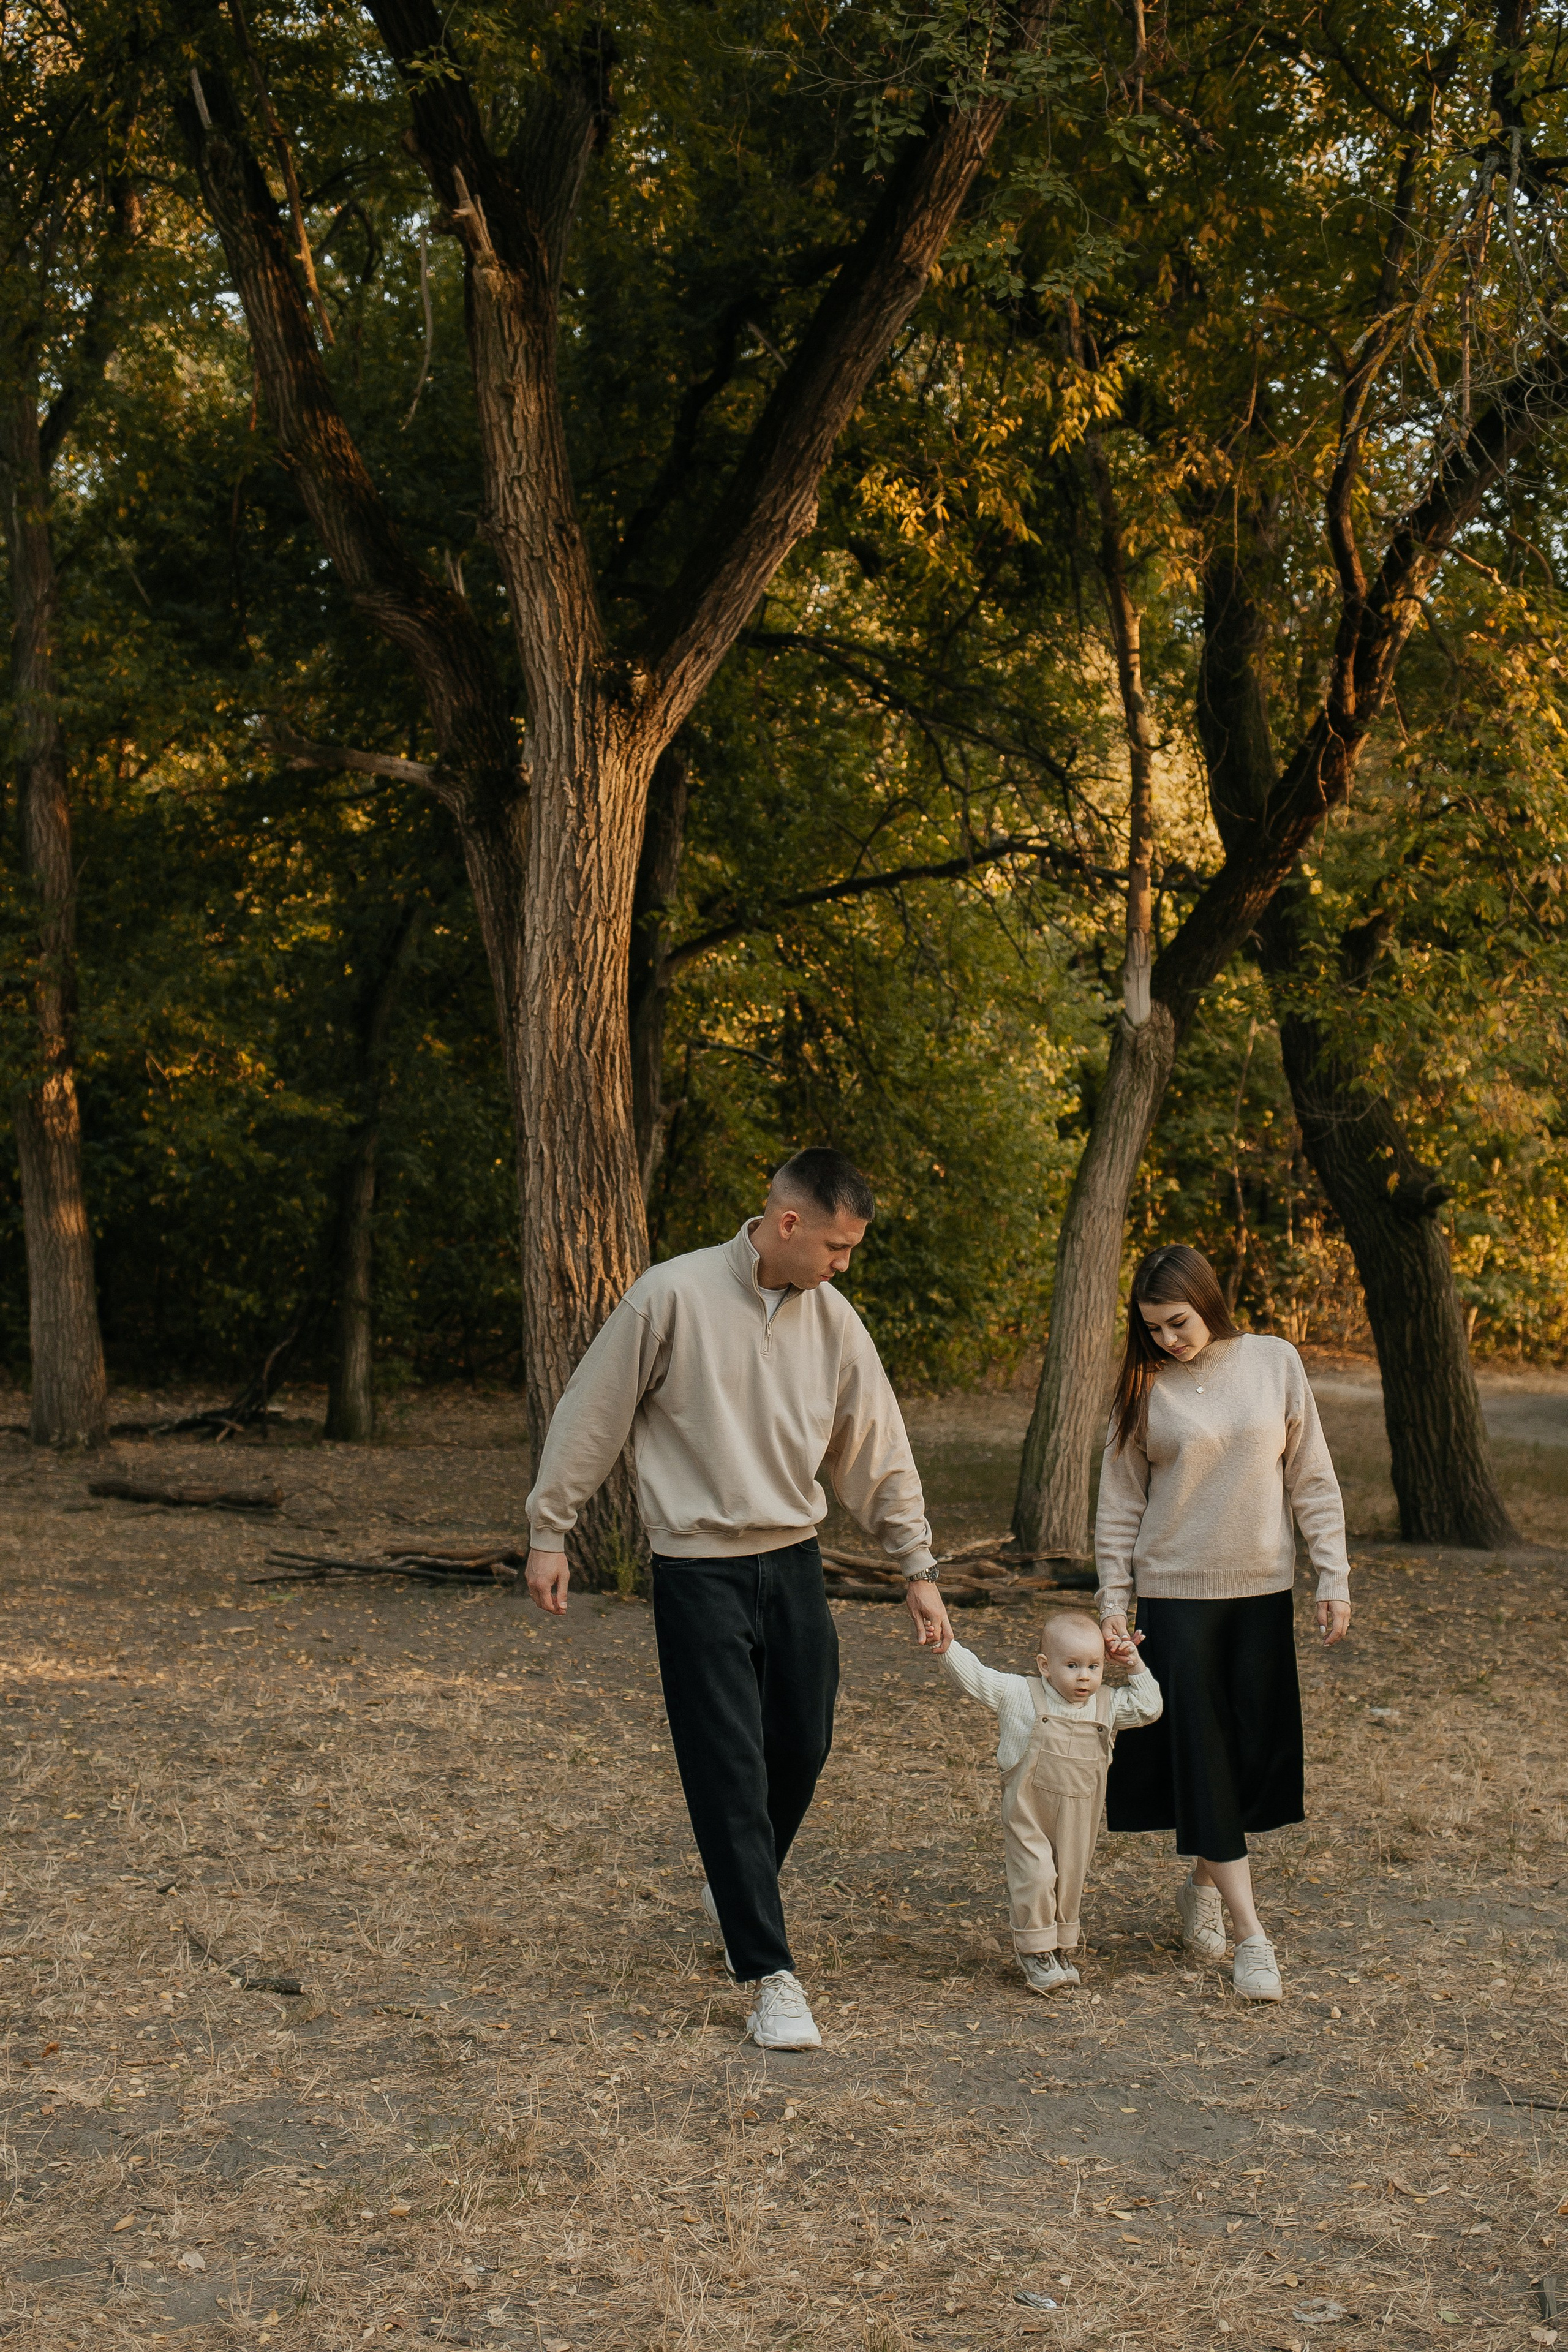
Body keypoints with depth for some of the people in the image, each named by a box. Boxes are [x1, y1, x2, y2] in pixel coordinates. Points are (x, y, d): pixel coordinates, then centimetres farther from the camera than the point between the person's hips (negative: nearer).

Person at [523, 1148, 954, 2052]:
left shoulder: (833, 1320, 1)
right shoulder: (673, 1296, -13)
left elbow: (880, 1452, 10)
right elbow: (592, 1414, -5)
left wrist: (918, 1568, 10)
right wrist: (550, 1532, -1)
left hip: (794, 1561, 5)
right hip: (700, 1570, -5)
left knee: (802, 1749, 11)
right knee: (730, 1769, -6)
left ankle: (738, 1889, 39)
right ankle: (771, 1975, -1)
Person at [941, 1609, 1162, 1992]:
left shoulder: (1107, 1706, 2)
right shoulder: (1019, 1695, -10)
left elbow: (1148, 1708, 7)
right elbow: (974, 1677, -7)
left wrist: (1136, 1665, -2)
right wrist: (947, 1646, -17)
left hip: (1079, 1820, 4)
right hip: (1028, 1814, -4)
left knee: (1070, 1881, 12)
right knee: (1035, 1877, -9)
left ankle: (1058, 1949, 28)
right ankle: (1034, 1952, 6)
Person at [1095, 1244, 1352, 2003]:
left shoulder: (1274, 1362, 0)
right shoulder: (1144, 1387, -2)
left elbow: (1311, 1479, 4)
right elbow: (1120, 1505, 3)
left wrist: (1334, 1576, 0)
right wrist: (1112, 1605, -2)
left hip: (1262, 1590, 2)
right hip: (1175, 1596, -1)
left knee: (1255, 1754, 5)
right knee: (1200, 1758, -5)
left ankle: (1203, 1884, 29)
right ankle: (1252, 1938, -3)